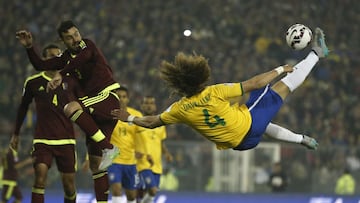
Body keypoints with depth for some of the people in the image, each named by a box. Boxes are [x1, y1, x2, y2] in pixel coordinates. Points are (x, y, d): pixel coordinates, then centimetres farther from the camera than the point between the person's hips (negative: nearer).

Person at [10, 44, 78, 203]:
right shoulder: (33, 82, 2)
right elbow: (23, 108, 16)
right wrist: (16, 133, 20)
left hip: (66, 139, 1)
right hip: (42, 140, -1)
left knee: (69, 182, 3)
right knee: (40, 173, -20)